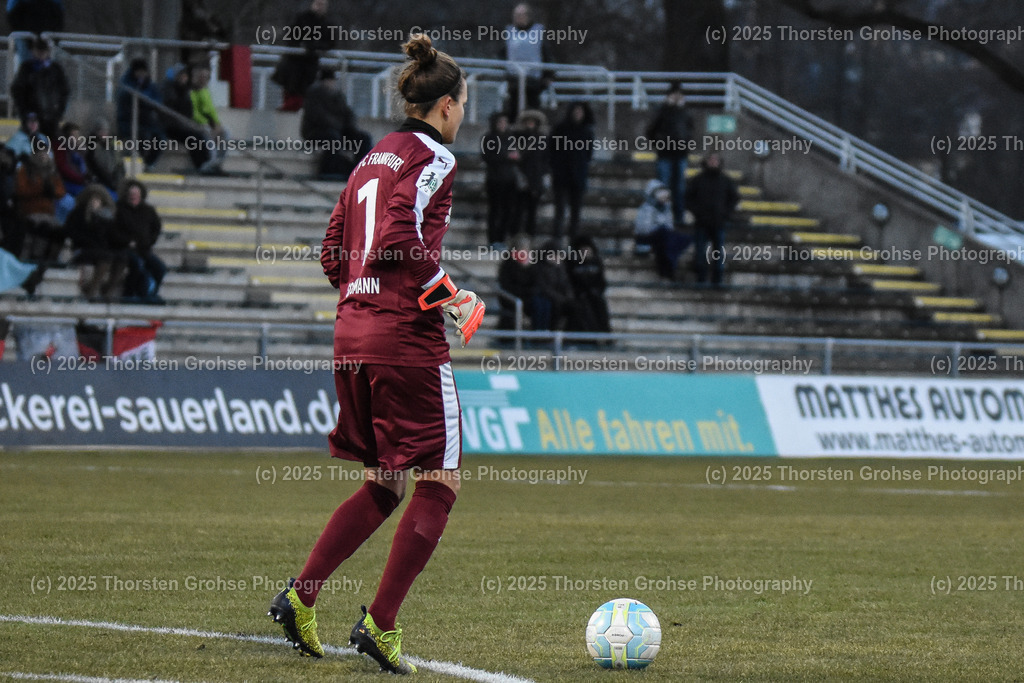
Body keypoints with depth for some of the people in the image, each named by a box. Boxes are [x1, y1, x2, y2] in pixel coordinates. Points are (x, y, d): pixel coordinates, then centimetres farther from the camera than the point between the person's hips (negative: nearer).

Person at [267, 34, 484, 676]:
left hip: (354, 330, 8)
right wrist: (451, 297, -11)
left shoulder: (374, 159, 16)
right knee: (439, 483, 0)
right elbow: (404, 238, -21)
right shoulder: (433, 159, -8)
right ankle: (381, 624, -6)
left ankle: (301, 597, 9)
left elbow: (334, 254, 16)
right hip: (408, 335, -8)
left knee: (385, 484, 17)